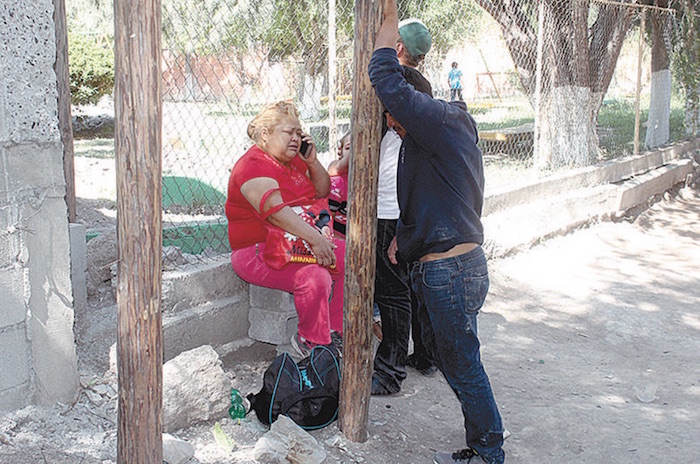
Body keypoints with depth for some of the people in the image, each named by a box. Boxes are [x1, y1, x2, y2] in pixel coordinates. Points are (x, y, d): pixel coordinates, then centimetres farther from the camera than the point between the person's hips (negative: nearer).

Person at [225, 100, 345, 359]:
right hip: (258, 252, -9)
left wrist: (312, 161, 2)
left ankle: (335, 331, 2)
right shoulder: (254, 166, -17)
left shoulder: (293, 160, 13)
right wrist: (315, 238, -39)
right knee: (315, 277, -31)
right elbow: (275, 210, -32)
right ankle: (312, 342, -9)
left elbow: (323, 192, 20)